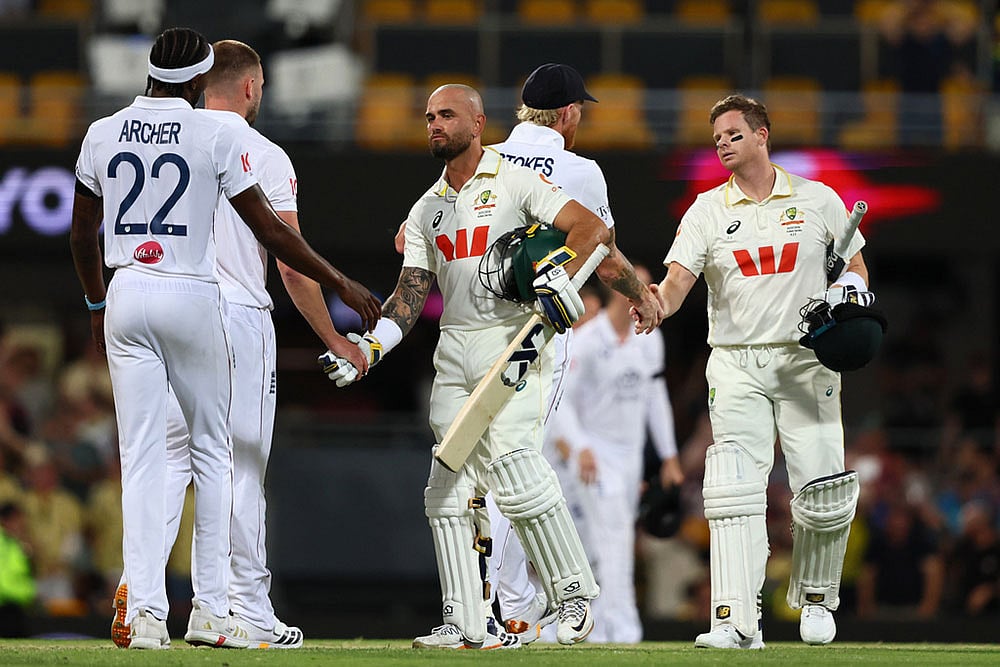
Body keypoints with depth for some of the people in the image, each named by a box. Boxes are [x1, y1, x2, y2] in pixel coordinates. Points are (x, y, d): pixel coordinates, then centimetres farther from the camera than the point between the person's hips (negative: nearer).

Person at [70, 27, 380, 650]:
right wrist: (342, 283, 0)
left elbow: (82, 234, 13)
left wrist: (97, 305, 29)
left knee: (142, 458, 3)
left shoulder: (102, 135, 4)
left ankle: (146, 609, -9)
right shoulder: (216, 134, -7)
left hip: (127, 295, 3)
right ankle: (211, 610, 9)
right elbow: (270, 230, -7)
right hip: (193, 298, -3)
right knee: (211, 452, 11)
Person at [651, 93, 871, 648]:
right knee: (734, 489, -14)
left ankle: (815, 598, 21)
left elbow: (856, 265, 15)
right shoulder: (706, 212, 5)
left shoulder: (818, 201, 6)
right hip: (736, 366, 0)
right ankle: (738, 620, -19)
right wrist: (654, 302, -29)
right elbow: (676, 285, -7)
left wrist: (851, 287, -9)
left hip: (806, 360, 0)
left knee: (823, 493, -5)